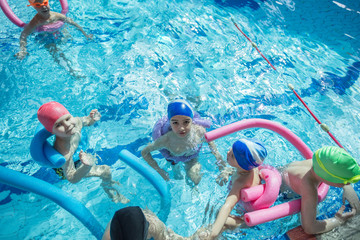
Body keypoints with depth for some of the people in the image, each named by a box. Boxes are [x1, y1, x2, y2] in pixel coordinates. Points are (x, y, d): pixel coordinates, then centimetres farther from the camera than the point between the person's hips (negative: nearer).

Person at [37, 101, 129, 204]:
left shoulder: (75, 121, -29)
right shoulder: (64, 153, -47)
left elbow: (87, 121, -4)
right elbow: (72, 178, -36)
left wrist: (93, 118, -27)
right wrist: (86, 166, -55)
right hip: (67, 167, -6)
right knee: (105, 170, -2)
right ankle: (111, 191, 30)